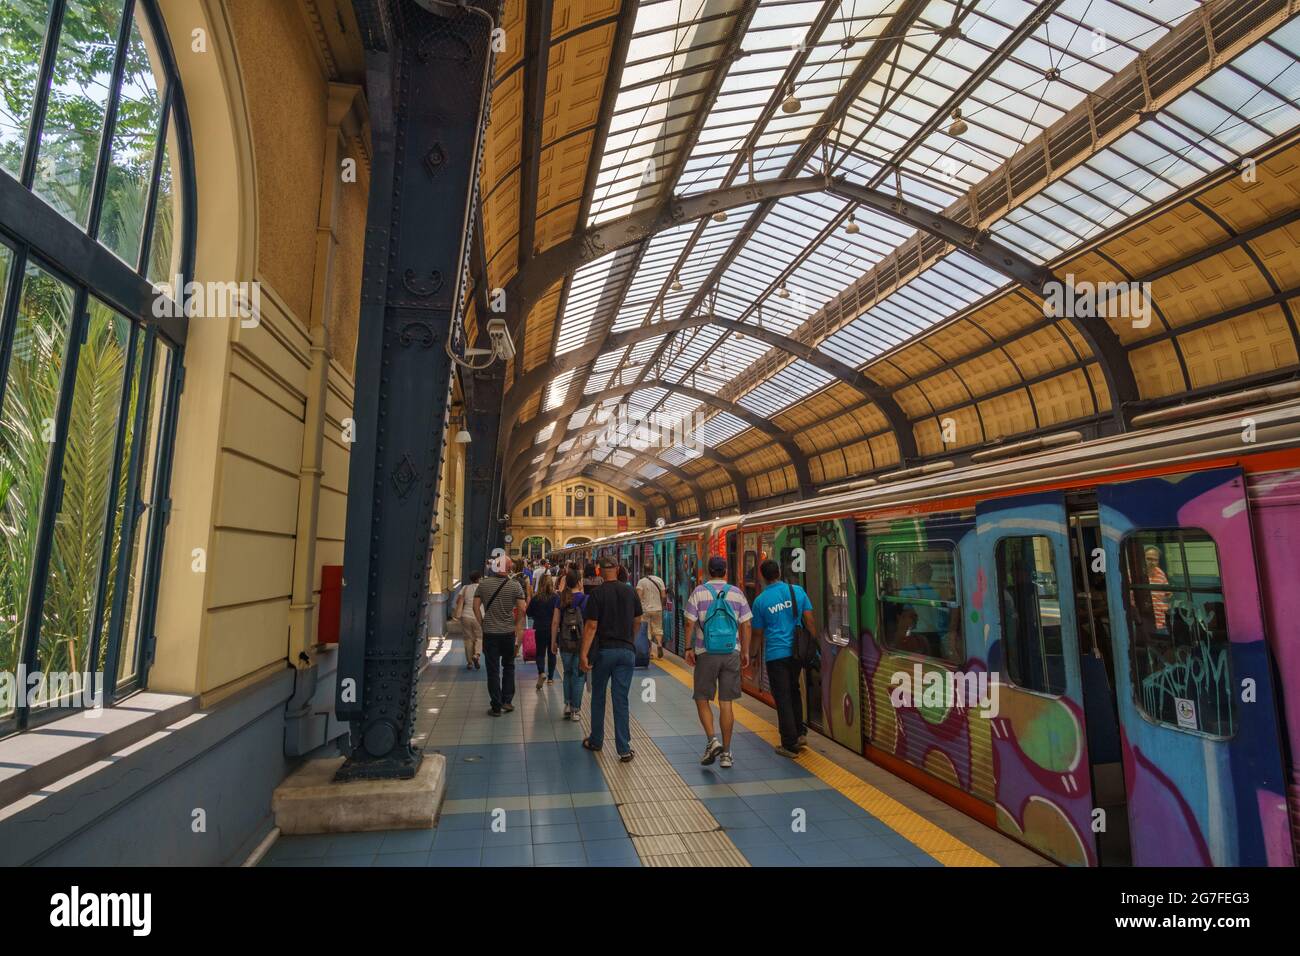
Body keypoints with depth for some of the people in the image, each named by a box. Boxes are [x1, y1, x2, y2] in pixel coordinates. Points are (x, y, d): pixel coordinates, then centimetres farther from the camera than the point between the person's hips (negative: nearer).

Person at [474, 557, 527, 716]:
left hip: (489, 633, 0)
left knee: (493, 670, 6)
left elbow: (476, 606, -1)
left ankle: (496, 707, 10)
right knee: (508, 666, 19)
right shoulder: (515, 585, -7)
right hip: (509, 633, 0)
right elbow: (522, 609, -8)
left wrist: (483, 624, 8)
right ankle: (507, 700, 17)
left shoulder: (483, 585, -2)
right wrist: (517, 626, 4)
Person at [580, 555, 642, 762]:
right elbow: (637, 621, 11)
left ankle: (596, 741, 27)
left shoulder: (597, 594, -10)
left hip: (604, 650, -2)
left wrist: (584, 654, -13)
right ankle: (624, 749, 5)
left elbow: (591, 626, -14)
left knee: (598, 697, 15)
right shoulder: (630, 592, 1)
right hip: (627, 651, 2)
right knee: (622, 700, 5)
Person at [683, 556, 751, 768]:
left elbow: (690, 623, -8)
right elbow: (746, 625, 3)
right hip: (732, 653, 2)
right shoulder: (737, 593, 3)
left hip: (706, 653, -2)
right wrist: (745, 652, 10)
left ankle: (712, 740, -6)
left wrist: (688, 649, 0)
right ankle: (726, 752, 14)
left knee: (702, 699, 11)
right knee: (726, 703, 8)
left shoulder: (699, 592, -3)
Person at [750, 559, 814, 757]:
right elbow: (809, 620, -1)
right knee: (794, 692, 24)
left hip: (775, 654, -3)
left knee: (783, 698, 5)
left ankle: (790, 744, 9)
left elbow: (758, 633, 2)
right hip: (796, 651, 4)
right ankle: (800, 733, 26)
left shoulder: (760, 600, -6)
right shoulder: (797, 591, -1)